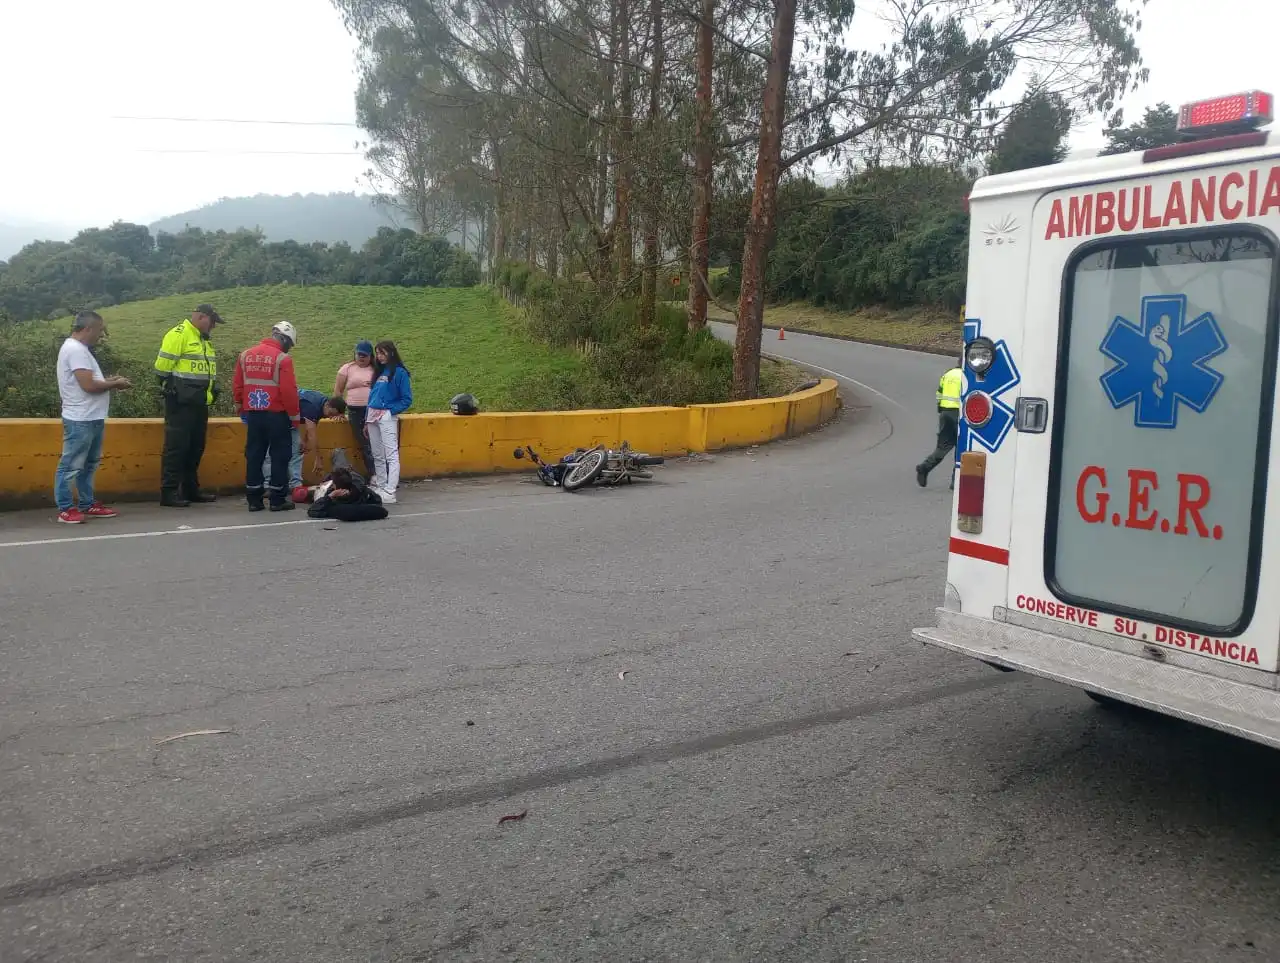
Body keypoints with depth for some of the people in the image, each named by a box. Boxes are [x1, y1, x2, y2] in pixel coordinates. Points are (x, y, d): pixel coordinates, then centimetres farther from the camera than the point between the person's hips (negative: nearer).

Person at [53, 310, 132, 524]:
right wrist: (114, 384, -9)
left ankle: (87, 504, 25)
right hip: (80, 420, -11)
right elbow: (88, 385, -23)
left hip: (91, 418, 11)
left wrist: (108, 381, 8)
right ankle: (66, 509, 2)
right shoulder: (75, 349, -17)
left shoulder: (79, 349, 16)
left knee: (88, 465, 17)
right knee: (71, 466, -3)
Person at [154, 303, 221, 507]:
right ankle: (168, 493, -4)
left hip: (199, 404, 9)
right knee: (176, 447, -7)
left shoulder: (204, 339, 20)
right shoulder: (178, 335, -10)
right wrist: (171, 389, -12)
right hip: (181, 404, -9)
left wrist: (213, 389, 17)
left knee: (196, 447, 13)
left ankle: (191, 489, 21)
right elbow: (163, 367, -14)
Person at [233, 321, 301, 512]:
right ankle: (277, 500, 5)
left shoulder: (245, 355, 7)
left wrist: (242, 409, 21)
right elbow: (289, 391, -16)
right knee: (279, 456, 4)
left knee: (254, 455, 10)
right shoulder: (282, 358, -12)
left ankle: (254, 499, 13)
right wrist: (294, 416, -5)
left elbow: (237, 386, 10)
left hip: (252, 414, 6)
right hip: (276, 415, -5)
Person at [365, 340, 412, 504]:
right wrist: (367, 421, 18)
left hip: (387, 417, -8)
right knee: (378, 456, 12)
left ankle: (390, 493, -18)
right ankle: (380, 487, 20)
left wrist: (390, 411, -13)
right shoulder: (378, 372, 17)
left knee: (391, 455, -12)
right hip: (372, 417, 8)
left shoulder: (399, 372, -4)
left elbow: (407, 399, -7)